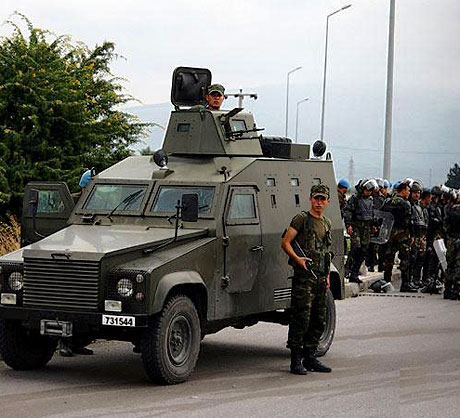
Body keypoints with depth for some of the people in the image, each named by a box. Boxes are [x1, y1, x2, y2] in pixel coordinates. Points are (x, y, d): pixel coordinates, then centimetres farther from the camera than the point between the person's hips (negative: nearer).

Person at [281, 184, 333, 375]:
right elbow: (285, 243, -9)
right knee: (301, 318, -9)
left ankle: (310, 357, 17)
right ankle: (296, 360, -5)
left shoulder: (327, 223, 17)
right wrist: (297, 258, -23)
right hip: (304, 275, -7)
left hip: (320, 276, 8)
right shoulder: (301, 219, -5)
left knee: (319, 320, 9)